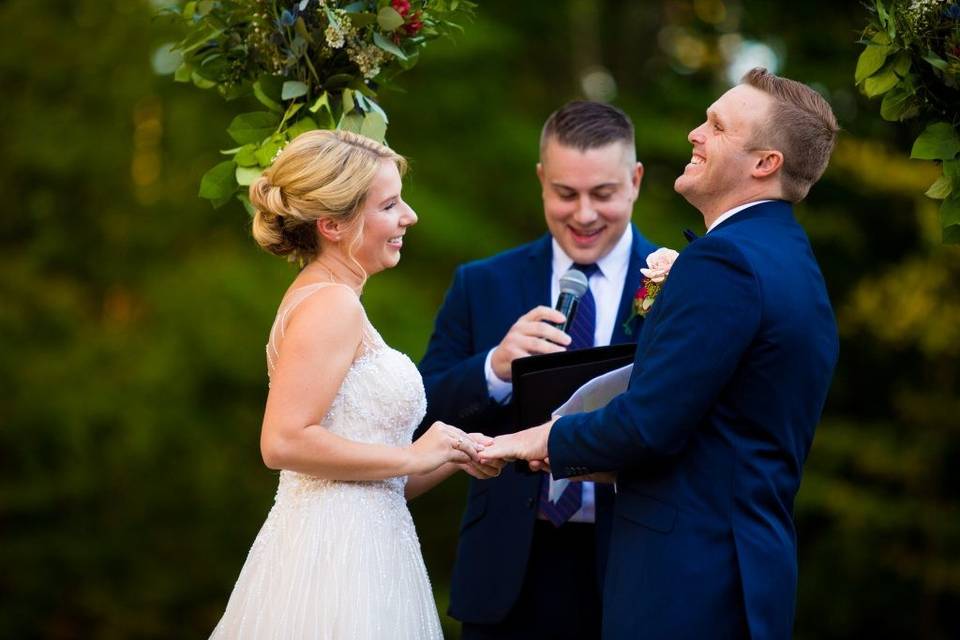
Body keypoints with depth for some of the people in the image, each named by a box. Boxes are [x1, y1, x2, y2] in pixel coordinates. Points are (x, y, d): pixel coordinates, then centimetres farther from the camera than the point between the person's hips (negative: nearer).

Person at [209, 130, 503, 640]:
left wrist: (451, 457, 7)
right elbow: (284, 442, -22)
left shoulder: (322, 299, 18)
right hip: (336, 555, -10)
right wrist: (412, 457, -13)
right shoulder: (330, 305, -11)